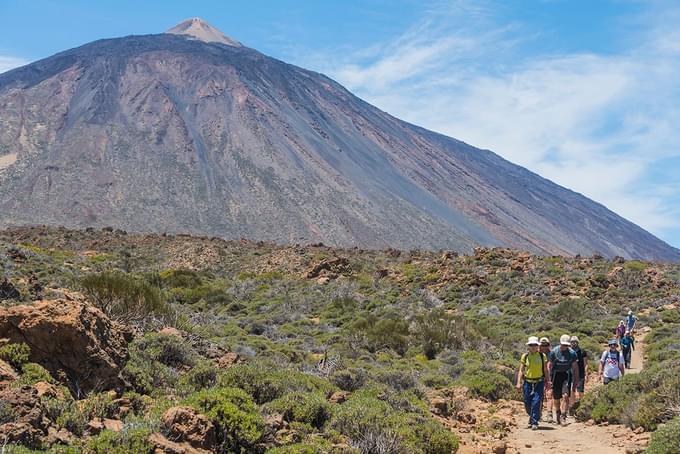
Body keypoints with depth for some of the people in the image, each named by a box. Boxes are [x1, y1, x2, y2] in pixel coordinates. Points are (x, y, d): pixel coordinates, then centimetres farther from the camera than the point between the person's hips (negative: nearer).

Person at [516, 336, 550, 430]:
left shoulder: (542, 356, 1)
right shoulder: (525, 356, 2)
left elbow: (545, 370, 6)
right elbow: (521, 370, 3)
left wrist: (548, 381, 2)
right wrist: (519, 382, -5)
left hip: (539, 382, -2)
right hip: (527, 382, 2)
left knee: (536, 402, -11)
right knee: (527, 403, 5)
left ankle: (535, 423, -5)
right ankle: (532, 417, 33)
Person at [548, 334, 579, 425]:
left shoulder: (572, 353, -6)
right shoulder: (554, 351, -7)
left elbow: (575, 368, 3)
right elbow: (549, 365, -1)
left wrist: (576, 380, 2)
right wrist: (549, 379, -6)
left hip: (567, 374, 0)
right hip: (556, 374, 0)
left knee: (566, 395, -18)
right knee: (556, 398, 4)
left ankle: (563, 416, -15)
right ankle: (557, 414, 28)